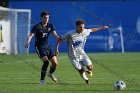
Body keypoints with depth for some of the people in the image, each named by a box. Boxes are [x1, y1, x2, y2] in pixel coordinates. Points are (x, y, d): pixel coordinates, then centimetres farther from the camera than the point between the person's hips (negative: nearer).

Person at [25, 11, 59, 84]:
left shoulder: (50, 26, 1)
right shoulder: (37, 26, -14)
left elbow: (55, 35, -8)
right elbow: (30, 35, -21)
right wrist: (27, 43, -41)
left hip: (47, 46, 5)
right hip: (39, 47, -5)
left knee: (55, 63, 0)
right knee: (46, 61, -24)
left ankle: (50, 73, 34)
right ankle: (42, 79, -13)